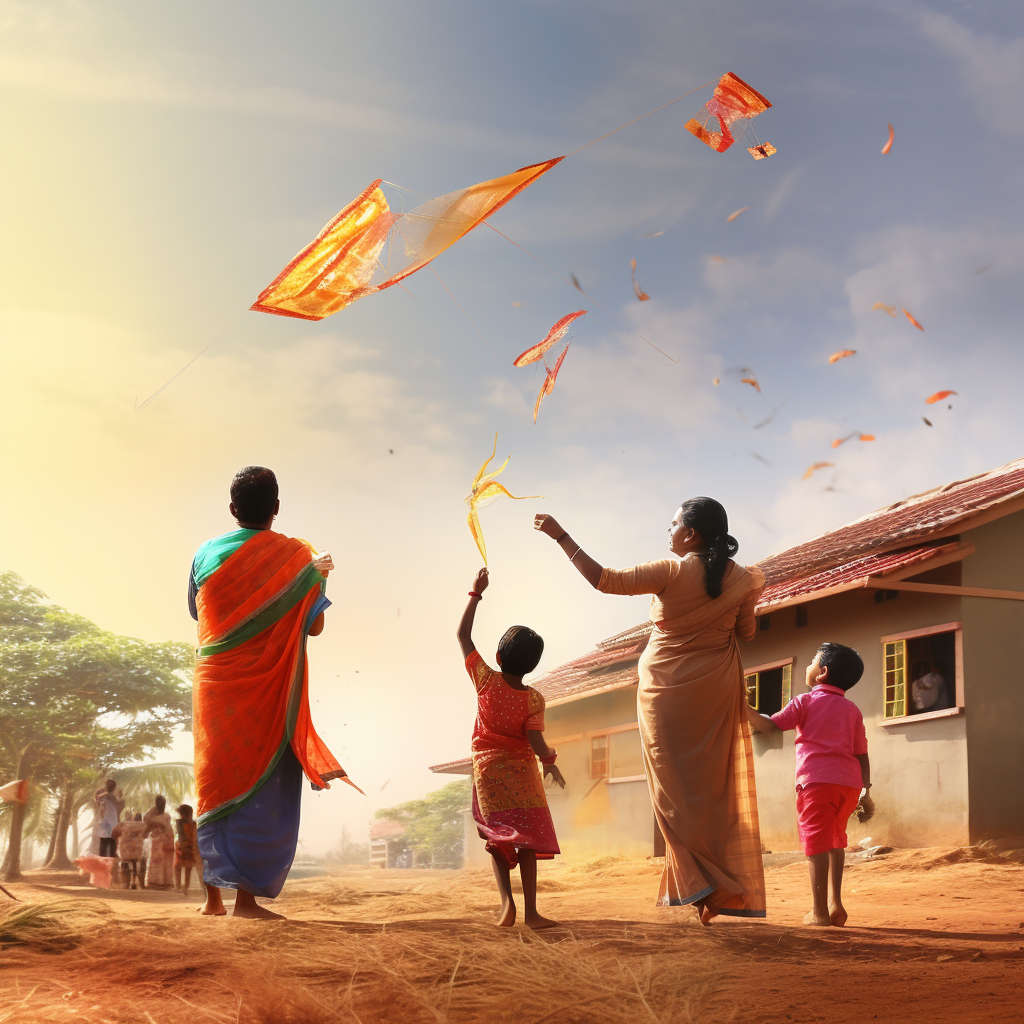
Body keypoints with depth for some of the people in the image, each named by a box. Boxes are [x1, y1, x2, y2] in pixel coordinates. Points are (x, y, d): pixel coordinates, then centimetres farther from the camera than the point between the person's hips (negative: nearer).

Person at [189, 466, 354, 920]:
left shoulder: (206, 554, 3)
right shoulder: (294, 557, -7)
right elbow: (314, 625, -4)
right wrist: (318, 574, 12)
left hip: (213, 684, 4)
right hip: (265, 692, -4)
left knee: (214, 784, 11)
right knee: (263, 788, 1)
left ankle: (213, 895, 14)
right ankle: (246, 895, -2)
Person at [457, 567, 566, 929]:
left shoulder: (486, 681, -10)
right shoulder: (533, 699, -13)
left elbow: (462, 634, -4)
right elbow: (536, 740, -18)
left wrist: (476, 593, 0)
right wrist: (549, 762, -1)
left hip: (487, 768, 1)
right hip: (521, 770, -1)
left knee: (497, 837, 8)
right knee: (527, 838, 3)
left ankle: (506, 899, -12)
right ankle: (530, 910, -3)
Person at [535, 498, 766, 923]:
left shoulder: (673, 572, -15)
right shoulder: (739, 578, -2)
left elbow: (603, 579, -16)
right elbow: (746, 632, 9)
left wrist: (560, 536, -10)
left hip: (667, 691, -4)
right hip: (716, 693, 4)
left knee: (677, 792, 2)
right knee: (717, 791, 8)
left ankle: (704, 886, -3)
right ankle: (729, 891, 8)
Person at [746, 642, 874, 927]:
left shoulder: (805, 702, 6)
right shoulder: (852, 709, 18)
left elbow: (770, 725, -3)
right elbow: (862, 755, 15)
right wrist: (865, 793, 17)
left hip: (817, 778, -5)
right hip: (849, 782, 5)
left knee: (817, 842, -4)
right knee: (836, 839, 21)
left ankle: (819, 912, -6)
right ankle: (835, 903, 18)